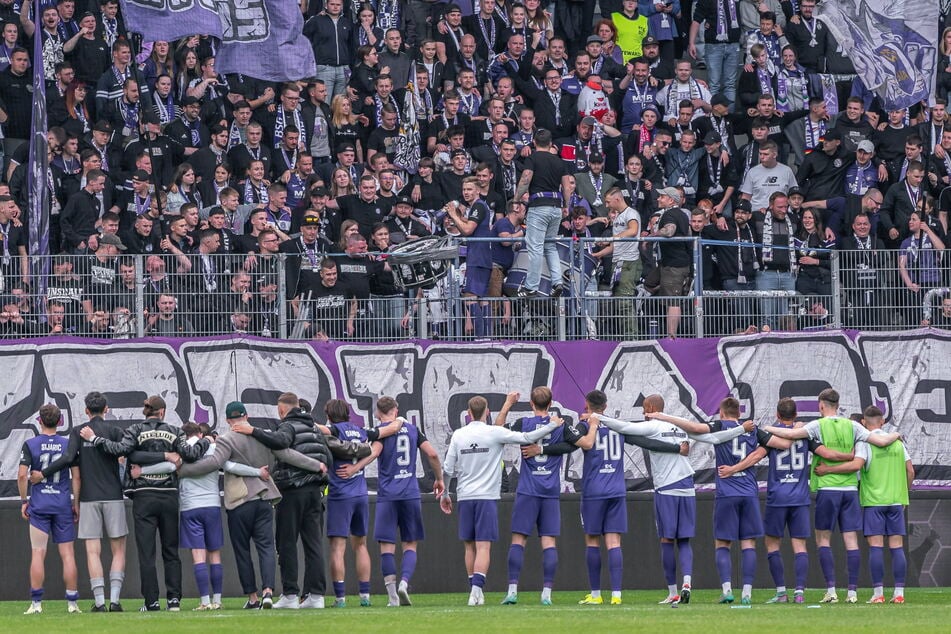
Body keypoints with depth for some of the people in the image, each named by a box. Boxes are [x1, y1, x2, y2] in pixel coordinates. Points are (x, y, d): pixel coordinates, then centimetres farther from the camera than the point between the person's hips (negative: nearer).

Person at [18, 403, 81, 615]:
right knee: (67, 553, 3)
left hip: (38, 504, -1)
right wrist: (76, 502, 9)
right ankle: (72, 603, 1)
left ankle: (36, 603, -5)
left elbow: (22, 475, -7)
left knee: (38, 553, -1)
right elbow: (76, 476, 1)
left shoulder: (30, 445, -2)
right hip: (63, 504, 1)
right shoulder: (68, 444, 2)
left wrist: (24, 500, 3)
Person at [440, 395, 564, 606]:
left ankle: (475, 589, 13)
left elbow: (448, 470, 5)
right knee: (483, 546, -6)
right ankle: (477, 589, -20)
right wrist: (552, 425, 6)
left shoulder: (458, 435, 4)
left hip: (465, 497, 3)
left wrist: (444, 494, 18)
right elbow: (526, 438, -6)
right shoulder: (494, 433, -6)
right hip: (487, 497, -3)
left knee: (470, 546, 11)